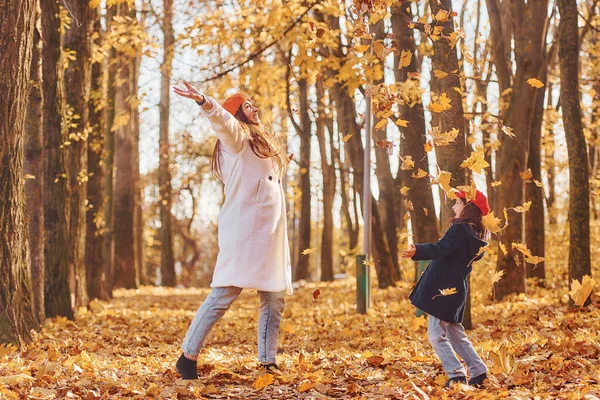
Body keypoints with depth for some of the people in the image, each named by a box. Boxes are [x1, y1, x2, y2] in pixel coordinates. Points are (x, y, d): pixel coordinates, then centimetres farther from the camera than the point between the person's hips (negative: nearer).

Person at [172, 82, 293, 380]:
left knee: (275, 299, 4)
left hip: (270, 233, 8)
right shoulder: (236, 137, 1)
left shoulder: (262, 143, 27)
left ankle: (268, 363, 8)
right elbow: (221, 119, -22)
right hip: (244, 229, -8)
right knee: (224, 294, -12)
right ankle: (188, 357, -9)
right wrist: (203, 102, -39)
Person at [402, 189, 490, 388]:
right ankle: (478, 372, 16)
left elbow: (441, 249, -32)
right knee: (455, 334, 18)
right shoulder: (477, 234, 12)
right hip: (457, 289, 9)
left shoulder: (459, 229, -16)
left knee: (436, 335, -6)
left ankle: (456, 375, -12)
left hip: (442, 289, -9)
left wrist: (416, 251, -47)